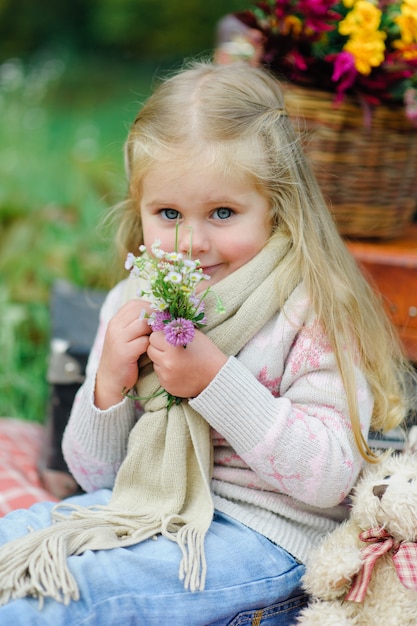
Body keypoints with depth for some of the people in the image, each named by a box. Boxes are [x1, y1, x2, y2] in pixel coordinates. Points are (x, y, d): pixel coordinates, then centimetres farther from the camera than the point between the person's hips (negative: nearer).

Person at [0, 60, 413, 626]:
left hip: (267, 535, -6)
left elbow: (330, 479, -19)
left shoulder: (312, 313, -12)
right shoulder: (132, 306, 4)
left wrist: (216, 381, -26)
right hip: (147, 506, 6)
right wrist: (108, 385, -12)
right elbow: (97, 477, 8)